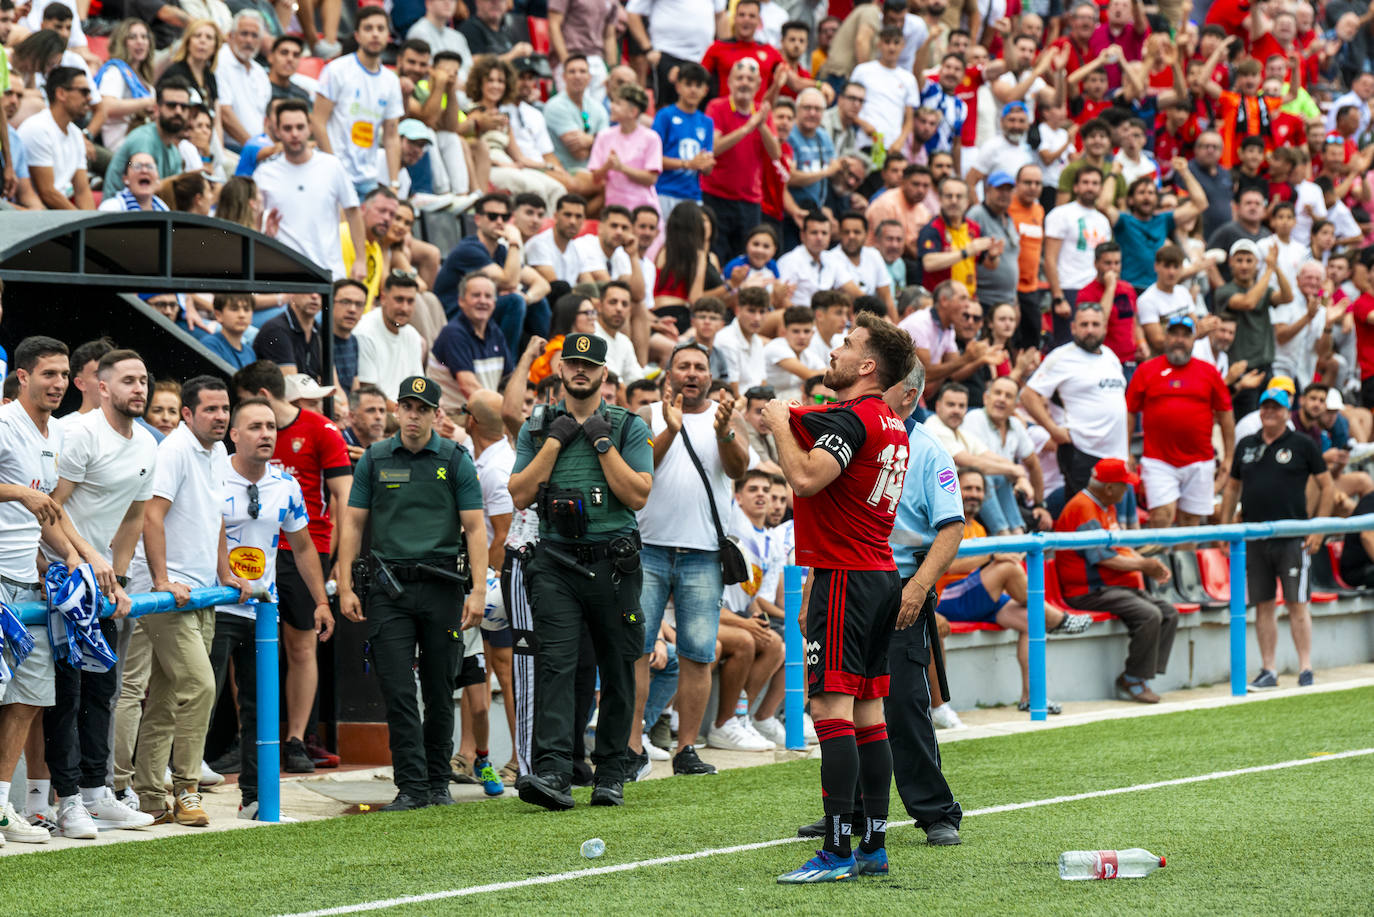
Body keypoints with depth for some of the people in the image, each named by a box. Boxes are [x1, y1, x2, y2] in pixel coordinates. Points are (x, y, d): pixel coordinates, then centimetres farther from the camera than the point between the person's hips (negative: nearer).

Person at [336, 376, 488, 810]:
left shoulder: (456, 460, 4)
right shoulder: (374, 460, 8)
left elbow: (475, 527, 1)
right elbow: (353, 522, 9)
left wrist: (479, 590, -8)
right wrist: (345, 587, 1)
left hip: (442, 587, -1)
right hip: (389, 589, 1)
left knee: (439, 690, 6)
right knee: (397, 690, -6)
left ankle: (438, 782, 17)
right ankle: (411, 786, -6)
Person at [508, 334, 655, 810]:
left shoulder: (629, 428, 6)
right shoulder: (538, 428, 11)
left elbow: (638, 495, -5)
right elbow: (520, 495, 2)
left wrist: (603, 443, -8)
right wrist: (556, 441, -3)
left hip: (613, 563, 0)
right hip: (556, 561, 0)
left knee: (617, 671, 4)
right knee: (554, 663, -14)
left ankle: (610, 774, 13)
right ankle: (552, 772, -23)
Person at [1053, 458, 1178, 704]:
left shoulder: (1107, 507, 19)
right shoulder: (1083, 508, -15)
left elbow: (1123, 548, 23)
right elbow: (1104, 559, -20)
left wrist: (1152, 567, 5)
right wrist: (1142, 565, -11)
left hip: (1121, 587, 11)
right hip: (1091, 591, -11)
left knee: (1169, 612, 0)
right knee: (1149, 615, -27)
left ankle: (1138, 677, -3)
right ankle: (1131, 681, -15)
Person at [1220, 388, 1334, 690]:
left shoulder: (1303, 445, 1)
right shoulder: (1246, 446, 12)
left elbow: (1327, 486, 2)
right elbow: (1232, 488, 20)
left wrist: (1318, 529, -5)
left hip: (1293, 538, -4)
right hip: (1254, 538, 4)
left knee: (1296, 604, -5)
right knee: (1263, 606, 6)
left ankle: (1305, 669, -1)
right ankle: (1268, 671, 11)